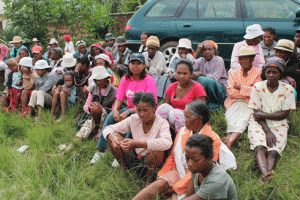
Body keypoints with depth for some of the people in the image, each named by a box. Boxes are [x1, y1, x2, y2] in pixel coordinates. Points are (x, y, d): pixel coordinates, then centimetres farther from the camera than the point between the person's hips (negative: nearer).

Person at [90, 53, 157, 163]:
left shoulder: (149, 81, -12)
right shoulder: (126, 79, 5)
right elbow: (119, 98, 3)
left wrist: (128, 112, -27)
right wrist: (115, 110, -20)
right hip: (130, 109, 5)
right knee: (111, 116, -19)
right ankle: (100, 150, -17)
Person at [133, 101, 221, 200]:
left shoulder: (212, 140, -12)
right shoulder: (183, 131, 7)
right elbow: (173, 155, 14)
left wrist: (176, 187, -17)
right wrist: (162, 175, 0)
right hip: (179, 171, 4)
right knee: (160, 183, -24)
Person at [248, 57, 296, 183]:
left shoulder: (287, 89, 3)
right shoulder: (258, 87, 3)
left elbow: (285, 114, -1)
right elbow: (256, 113, -2)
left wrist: (263, 115, -11)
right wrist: (267, 131, -15)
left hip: (279, 125, 1)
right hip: (259, 124, 0)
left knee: (273, 151, -27)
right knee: (260, 147, -31)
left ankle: (265, 177, -47)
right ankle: (265, 175, -52)